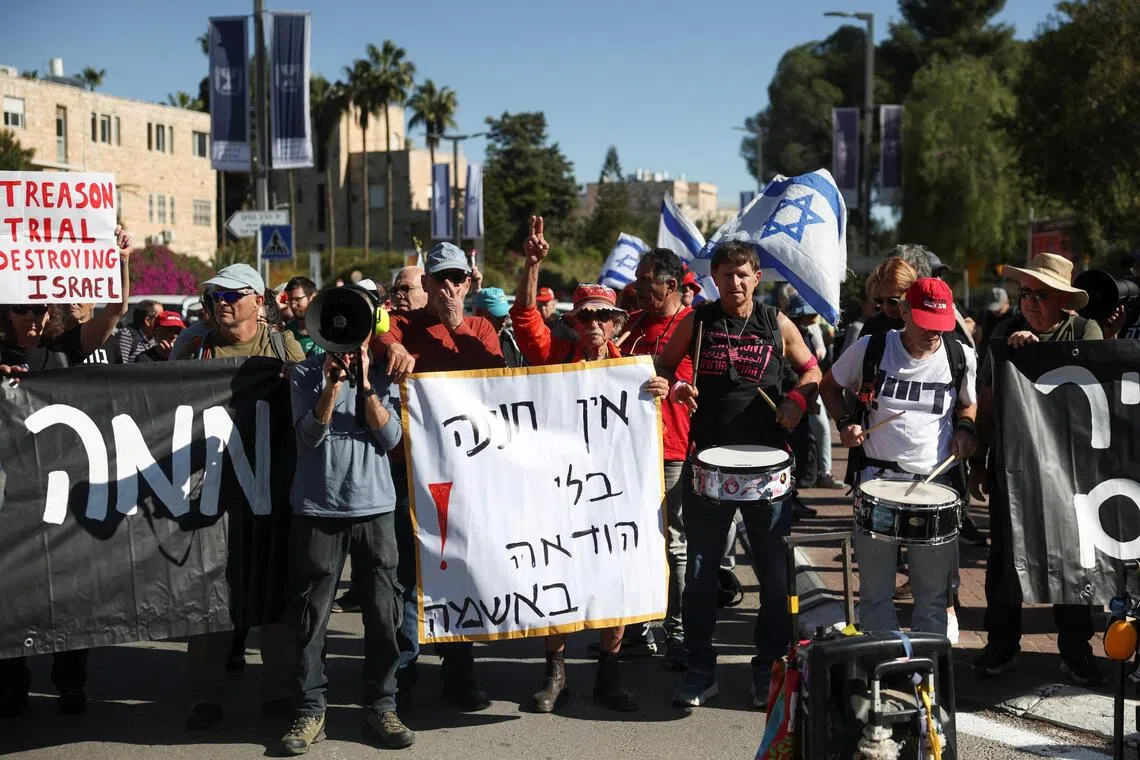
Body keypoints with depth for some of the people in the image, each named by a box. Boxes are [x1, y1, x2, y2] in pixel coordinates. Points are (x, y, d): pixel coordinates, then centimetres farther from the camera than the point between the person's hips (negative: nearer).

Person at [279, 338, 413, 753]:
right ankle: (311, 710, 9)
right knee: (311, 615, 1)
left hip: (376, 508, 2)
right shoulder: (306, 372, 2)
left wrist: (366, 386, -10)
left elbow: (390, 438, -2)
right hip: (318, 509, -1)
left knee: (383, 613, 3)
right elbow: (310, 434, -8)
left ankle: (381, 706, 14)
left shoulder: (379, 373, 7)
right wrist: (333, 383, -17)